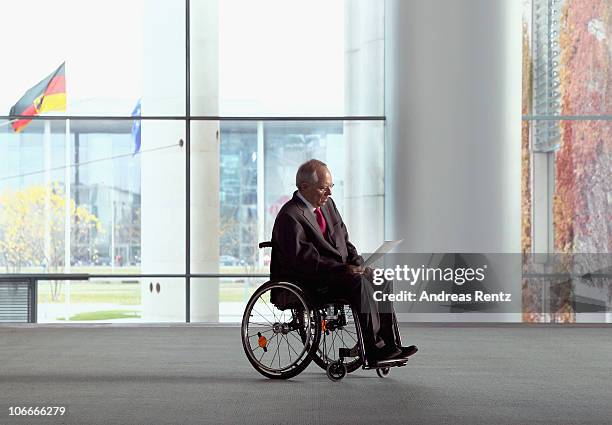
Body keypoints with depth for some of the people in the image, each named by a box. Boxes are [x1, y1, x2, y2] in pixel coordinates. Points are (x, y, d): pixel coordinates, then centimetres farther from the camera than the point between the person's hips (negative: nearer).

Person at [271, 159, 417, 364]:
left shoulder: (328, 205, 15)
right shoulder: (290, 216, -14)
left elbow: (344, 241, 19)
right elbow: (305, 258, -23)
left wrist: (358, 264, 0)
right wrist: (343, 269, -25)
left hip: (337, 271, 9)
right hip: (305, 282, -9)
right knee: (358, 283, -30)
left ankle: (390, 345, -11)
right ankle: (374, 349, -28)